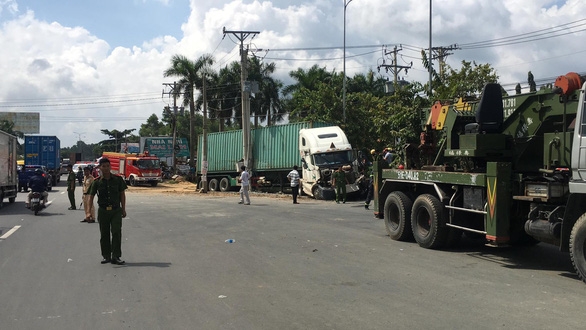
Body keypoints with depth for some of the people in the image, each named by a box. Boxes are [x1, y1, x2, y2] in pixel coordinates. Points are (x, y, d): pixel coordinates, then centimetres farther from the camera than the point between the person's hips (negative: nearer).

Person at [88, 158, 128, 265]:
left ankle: (115, 257, -6)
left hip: (116, 211, -1)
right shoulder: (97, 182, 0)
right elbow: (91, 197, -1)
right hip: (103, 211, 1)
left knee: (116, 232, -9)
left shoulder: (118, 179, 2)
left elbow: (122, 194, 8)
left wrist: (123, 209, 6)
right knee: (104, 235, 7)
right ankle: (106, 256, 19)